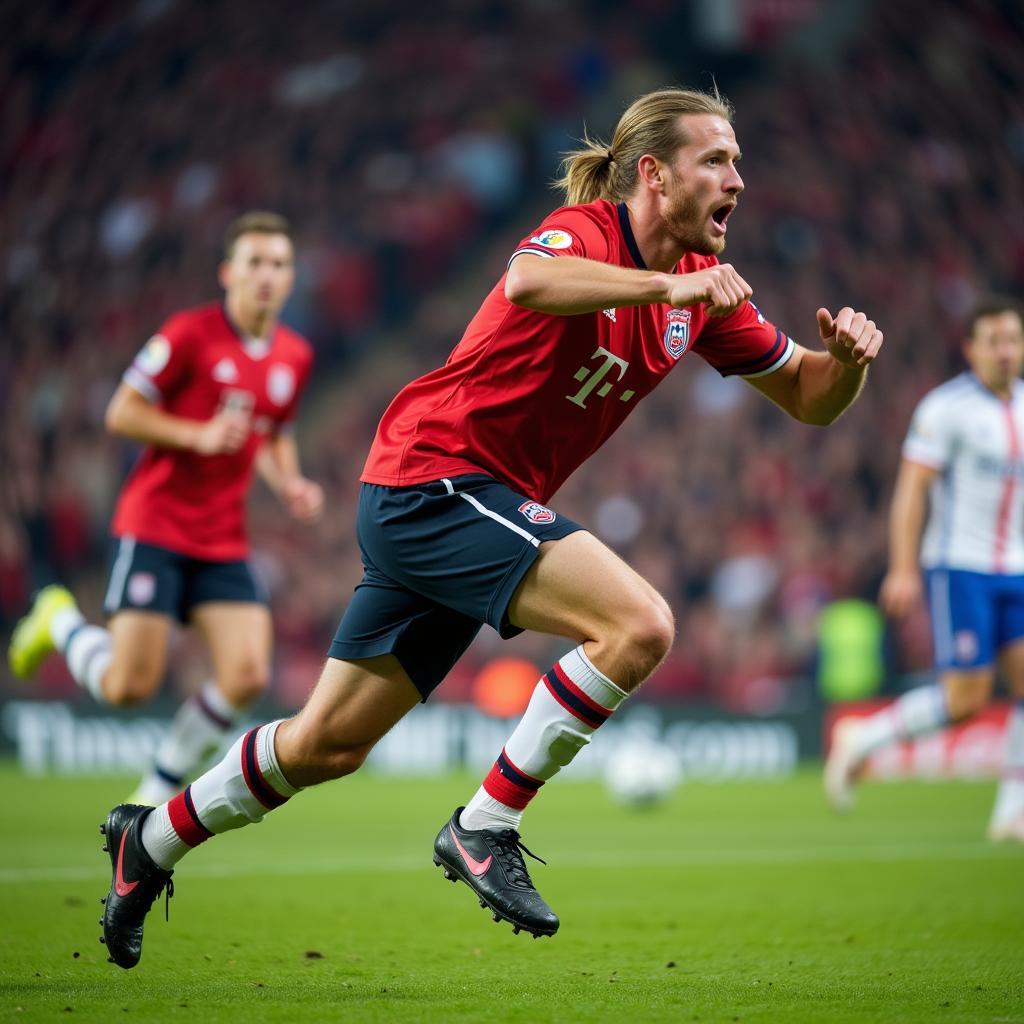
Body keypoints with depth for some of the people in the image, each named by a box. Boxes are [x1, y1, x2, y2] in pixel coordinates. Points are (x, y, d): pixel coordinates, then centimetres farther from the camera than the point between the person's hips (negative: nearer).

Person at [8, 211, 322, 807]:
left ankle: (158, 793, 8)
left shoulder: (295, 357, 9)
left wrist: (291, 485, 4)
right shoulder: (190, 334, -10)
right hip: (155, 527, -5)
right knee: (130, 686, -10)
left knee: (248, 676, -12)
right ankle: (60, 621, 23)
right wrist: (199, 435, -20)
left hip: (224, 541, 5)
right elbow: (122, 414, -8)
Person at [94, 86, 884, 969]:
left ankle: (151, 841, 35)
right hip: (434, 475, -9)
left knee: (327, 746, 16)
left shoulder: (702, 281, 8)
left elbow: (807, 397, 12)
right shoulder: (587, 230, -16)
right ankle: (485, 827, -13)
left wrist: (847, 355, -8)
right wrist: (666, 284, -45)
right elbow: (529, 280, -41)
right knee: (639, 623, -25)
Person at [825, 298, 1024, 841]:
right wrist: (903, 569, -17)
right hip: (958, 568, -6)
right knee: (965, 699, -12)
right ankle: (861, 742, 8)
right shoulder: (946, 406, -8)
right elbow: (910, 490, -10)